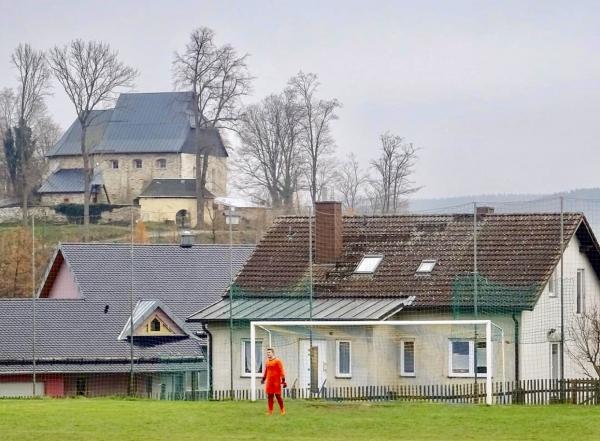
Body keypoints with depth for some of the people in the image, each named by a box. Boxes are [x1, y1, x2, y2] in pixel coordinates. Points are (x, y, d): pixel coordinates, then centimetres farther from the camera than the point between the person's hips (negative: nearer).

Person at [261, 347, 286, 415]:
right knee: (269, 396, 4)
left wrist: (283, 380, -15)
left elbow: (281, 371, -9)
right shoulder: (267, 362, 13)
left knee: (278, 396, -1)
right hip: (269, 382, 6)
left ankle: (282, 410, 12)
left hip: (276, 382, -6)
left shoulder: (277, 361, -6)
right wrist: (263, 378, 23)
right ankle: (270, 411, 9)